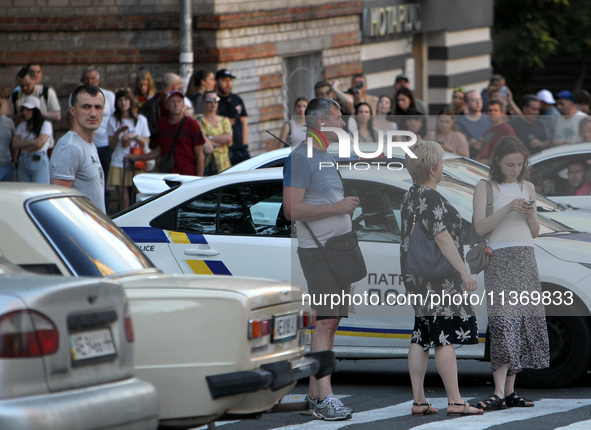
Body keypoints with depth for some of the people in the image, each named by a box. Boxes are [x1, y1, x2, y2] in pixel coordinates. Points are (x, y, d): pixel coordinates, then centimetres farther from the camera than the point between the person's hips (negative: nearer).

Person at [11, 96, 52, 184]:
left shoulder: (45, 125, 0)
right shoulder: (22, 126, 17)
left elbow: (39, 143, -12)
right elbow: (15, 144, 4)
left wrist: (23, 145, -1)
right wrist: (31, 142, -7)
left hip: (39, 162, -5)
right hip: (23, 163, 5)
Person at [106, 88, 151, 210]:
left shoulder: (140, 120, 7)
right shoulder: (113, 121, 6)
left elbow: (146, 142, 10)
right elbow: (112, 145, 3)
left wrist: (135, 136, -7)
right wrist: (118, 132, -13)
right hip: (119, 162, 0)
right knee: (124, 200, -4)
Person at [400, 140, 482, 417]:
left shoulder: (410, 197, 14)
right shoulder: (431, 199, -16)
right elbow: (442, 238, -20)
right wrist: (464, 272, -18)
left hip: (416, 277, 10)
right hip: (438, 277, -10)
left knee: (421, 338, 9)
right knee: (445, 338, -7)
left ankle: (418, 400, 9)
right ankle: (455, 401, -7)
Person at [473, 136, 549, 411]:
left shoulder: (528, 188, 15)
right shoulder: (485, 187, 2)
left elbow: (535, 232, 17)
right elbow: (480, 227, -7)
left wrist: (530, 214, -4)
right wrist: (508, 208, -16)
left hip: (526, 258, 5)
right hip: (499, 258, -5)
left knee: (525, 321, -1)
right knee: (504, 323, -15)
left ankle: (510, 391, 2)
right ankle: (499, 393, -20)